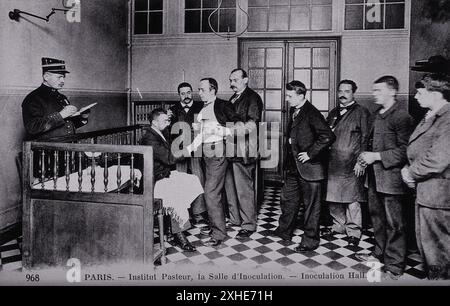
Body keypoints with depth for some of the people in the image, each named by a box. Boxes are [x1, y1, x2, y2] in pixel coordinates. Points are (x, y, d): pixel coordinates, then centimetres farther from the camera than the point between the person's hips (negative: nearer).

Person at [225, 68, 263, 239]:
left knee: (244, 189, -4)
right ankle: (235, 219, 28)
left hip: (244, 150, -9)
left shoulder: (253, 98, -7)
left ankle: (249, 225, 7)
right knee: (230, 186, 14)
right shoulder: (233, 98, 19)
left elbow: (252, 124, -19)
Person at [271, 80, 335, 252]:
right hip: (294, 166, 9)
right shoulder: (293, 111, 10)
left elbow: (328, 136, -27)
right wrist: (289, 155, 12)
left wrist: (310, 153, -21)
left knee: (311, 204, 5)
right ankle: (284, 231, 37)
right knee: (288, 199, 19)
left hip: (309, 167, -9)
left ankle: (310, 241, 17)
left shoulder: (312, 114, -18)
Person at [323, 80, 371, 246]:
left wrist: (360, 162, -13)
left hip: (351, 164, -5)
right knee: (333, 198, 10)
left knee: (352, 199, -1)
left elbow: (365, 138, -7)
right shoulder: (333, 113, 17)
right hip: (332, 163, 5)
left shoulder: (361, 112, -1)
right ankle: (338, 226, 26)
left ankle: (353, 231, 12)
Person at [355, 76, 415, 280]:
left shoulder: (401, 117, -13)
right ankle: (380, 253, 35)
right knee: (377, 217, 19)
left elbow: (404, 150, -18)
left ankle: (394, 266, 11)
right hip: (374, 176, 9)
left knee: (394, 223, 0)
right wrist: (366, 155, 7)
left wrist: (376, 156, -19)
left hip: (391, 177, -9)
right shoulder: (377, 115, 15)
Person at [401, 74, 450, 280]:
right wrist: (408, 168, 3)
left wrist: (411, 173, -13)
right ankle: (432, 276, 36)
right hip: (424, 193, 10)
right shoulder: (430, 117, 12)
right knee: (425, 245, 21)